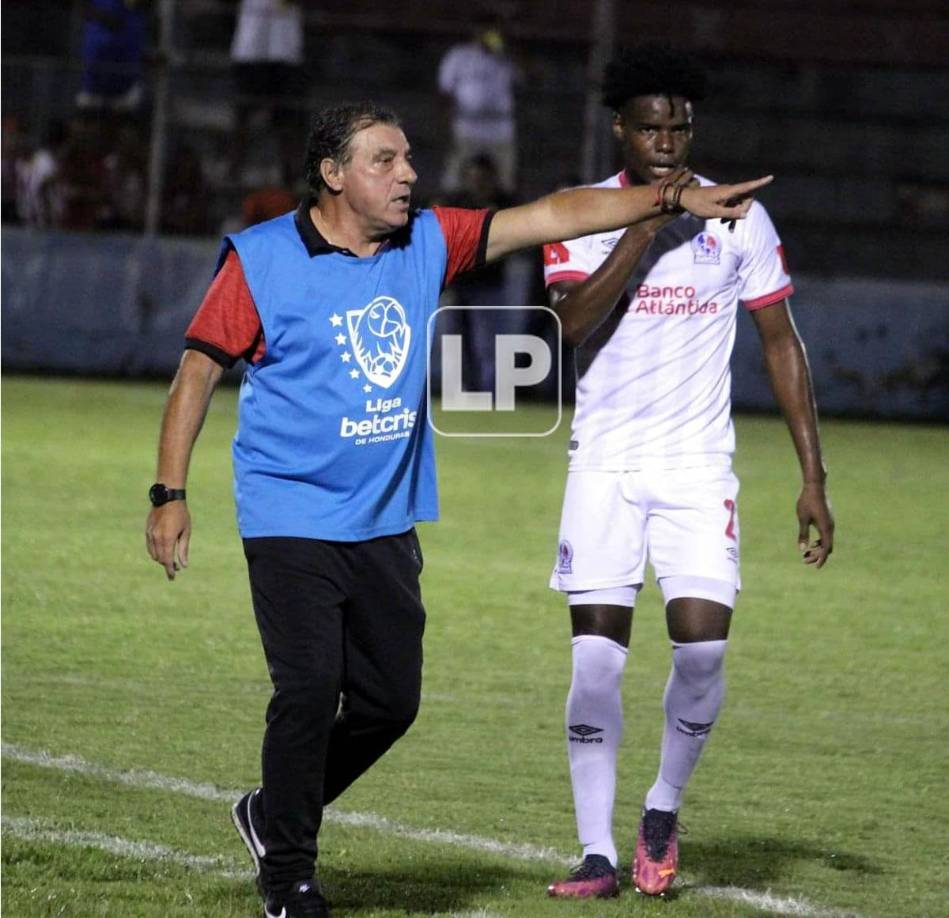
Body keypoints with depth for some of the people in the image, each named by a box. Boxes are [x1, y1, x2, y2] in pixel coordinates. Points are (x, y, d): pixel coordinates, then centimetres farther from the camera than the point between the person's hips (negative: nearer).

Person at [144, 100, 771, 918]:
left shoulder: (428, 244, 5)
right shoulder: (261, 260, -8)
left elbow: (551, 215, 6)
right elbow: (199, 369, -5)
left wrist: (677, 198, 1)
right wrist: (170, 495, -10)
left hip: (387, 521, 6)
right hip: (292, 517, -6)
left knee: (391, 698, 5)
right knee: (309, 690, -12)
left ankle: (276, 813, 28)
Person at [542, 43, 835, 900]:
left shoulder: (739, 219, 1)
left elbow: (782, 346, 6)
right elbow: (572, 322, -17)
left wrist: (813, 478, 2)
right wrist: (643, 230, -21)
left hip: (698, 465, 0)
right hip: (605, 464, 0)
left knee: (702, 643, -12)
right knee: (597, 654, -5)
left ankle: (664, 810, 13)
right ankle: (598, 853, 1)